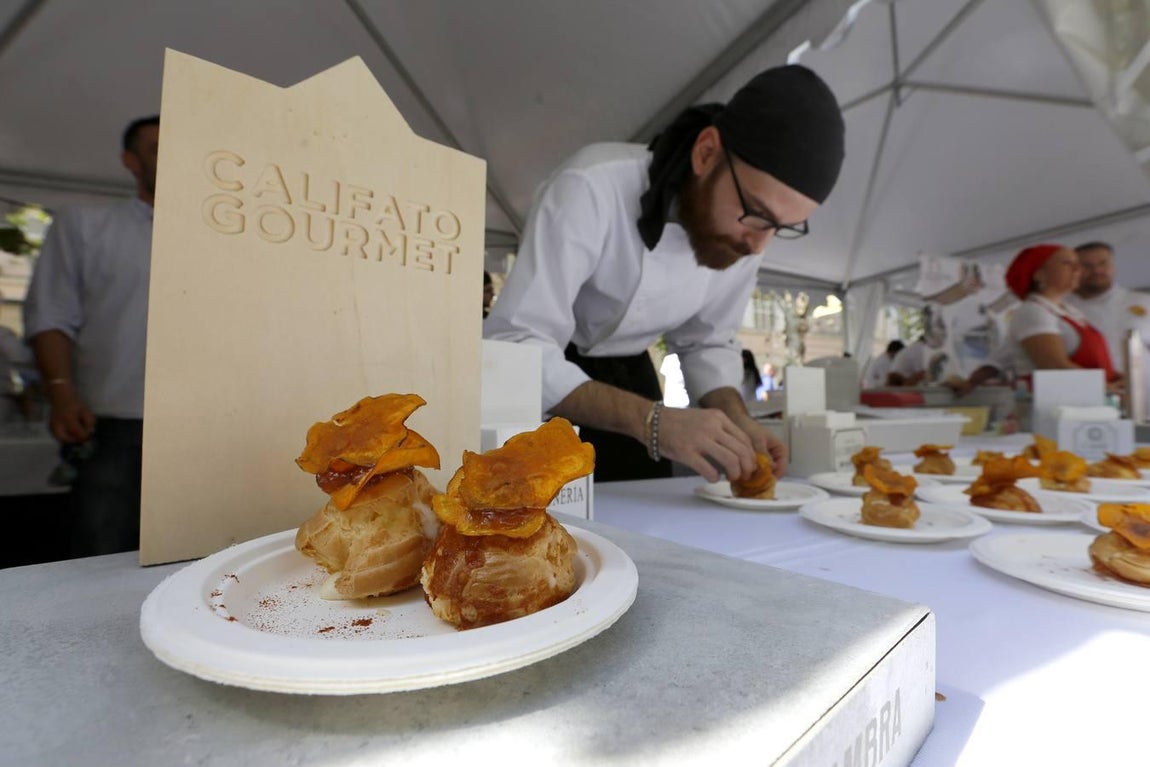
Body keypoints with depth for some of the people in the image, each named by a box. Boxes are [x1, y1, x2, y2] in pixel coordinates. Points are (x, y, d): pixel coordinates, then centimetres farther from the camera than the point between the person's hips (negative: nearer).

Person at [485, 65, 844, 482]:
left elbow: (705, 342, 1)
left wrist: (736, 419, -17)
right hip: (535, 379, -3)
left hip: (627, 373, 4)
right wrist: (651, 420, -42)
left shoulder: (743, 236, -11)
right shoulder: (590, 188, -30)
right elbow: (512, 345, -34)